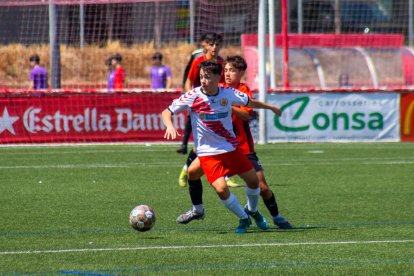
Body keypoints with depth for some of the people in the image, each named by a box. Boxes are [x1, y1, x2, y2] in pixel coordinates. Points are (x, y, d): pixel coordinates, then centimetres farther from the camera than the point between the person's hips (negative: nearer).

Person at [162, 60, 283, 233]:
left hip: (231, 148, 3)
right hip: (208, 152, -3)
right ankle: (244, 219, 7)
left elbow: (249, 103, 12)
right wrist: (170, 125, -31)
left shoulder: (228, 94, -8)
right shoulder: (192, 97, -16)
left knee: (253, 180, 7)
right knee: (221, 189, -19)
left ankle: (252, 211, 40)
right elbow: (167, 112, -10)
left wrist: (271, 107, 23)